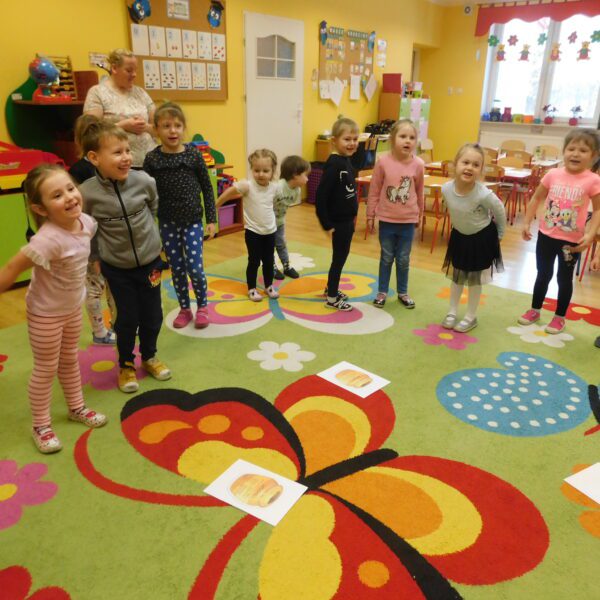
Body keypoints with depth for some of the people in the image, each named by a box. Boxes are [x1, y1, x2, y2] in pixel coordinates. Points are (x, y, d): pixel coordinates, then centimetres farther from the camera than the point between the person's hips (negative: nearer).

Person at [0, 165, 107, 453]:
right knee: (46, 369, 9)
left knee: (69, 359, 23)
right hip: (45, 314, -6)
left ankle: (77, 408, 43)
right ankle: (41, 426, 28)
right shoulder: (48, 239, -36)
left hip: (73, 307, 7)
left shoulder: (86, 222, -14)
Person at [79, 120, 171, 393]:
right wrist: (97, 256, 1)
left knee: (152, 315, 13)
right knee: (127, 318, 7)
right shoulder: (87, 192, -19)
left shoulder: (144, 181, -14)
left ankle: (149, 357, 38)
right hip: (116, 267, -2)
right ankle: (126, 364, 31)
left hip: (150, 260, 2)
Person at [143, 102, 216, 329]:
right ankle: (185, 309, 27)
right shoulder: (151, 158, -5)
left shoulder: (194, 155, -5)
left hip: (193, 221, -1)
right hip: (167, 223, 1)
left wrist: (211, 219, 0)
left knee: (195, 268, -4)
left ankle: (202, 307, 20)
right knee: (177, 269, 10)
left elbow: (207, 188, 1)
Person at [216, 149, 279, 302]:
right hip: (253, 231, -4)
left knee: (269, 261, 15)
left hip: (270, 231, 4)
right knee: (254, 261, 5)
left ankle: (269, 286, 34)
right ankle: (252, 289, 22)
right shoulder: (247, 185, -20)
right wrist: (214, 207, -5)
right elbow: (228, 193, -11)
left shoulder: (274, 187, -6)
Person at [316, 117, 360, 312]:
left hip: (347, 219, 9)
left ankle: (331, 288, 37)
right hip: (339, 221, -9)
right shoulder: (333, 164, -21)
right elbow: (321, 195, -25)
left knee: (342, 256, 20)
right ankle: (332, 298, 17)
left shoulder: (346, 161, 6)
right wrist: (327, 224, -21)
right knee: (339, 258, 3)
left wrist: (353, 215, 16)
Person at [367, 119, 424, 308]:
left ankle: (402, 292, 29)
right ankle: (382, 291, 26)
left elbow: (419, 192, 7)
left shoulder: (418, 165, -8)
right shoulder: (383, 162, -12)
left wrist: (420, 214, 16)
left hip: (408, 221, 1)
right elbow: (374, 191, -4)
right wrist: (370, 216, 0)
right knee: (386, 258, 12)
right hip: (387, 220, -1)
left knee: (403, 259, 13)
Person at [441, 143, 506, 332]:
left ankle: (471, 317, 26)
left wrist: (499, 235, -1)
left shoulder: (484, 194, -34)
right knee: (456, 277, 17)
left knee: (474, 280, 10)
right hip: (459, 236, 4)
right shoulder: (446, 189, -23)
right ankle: (452, 312, 33)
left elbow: (500, 212, -14)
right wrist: (460, 225, 12)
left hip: (482, 238, -4)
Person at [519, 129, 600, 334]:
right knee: (543, 274, 17)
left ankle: (559, 317, 27)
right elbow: (537, 198, 7)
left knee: (564, 278, 11)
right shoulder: (553, 174, -5)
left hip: (571, 240, -2)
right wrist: (526, 223, 4)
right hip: (546, 235, 3)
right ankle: (535, 310, 34)